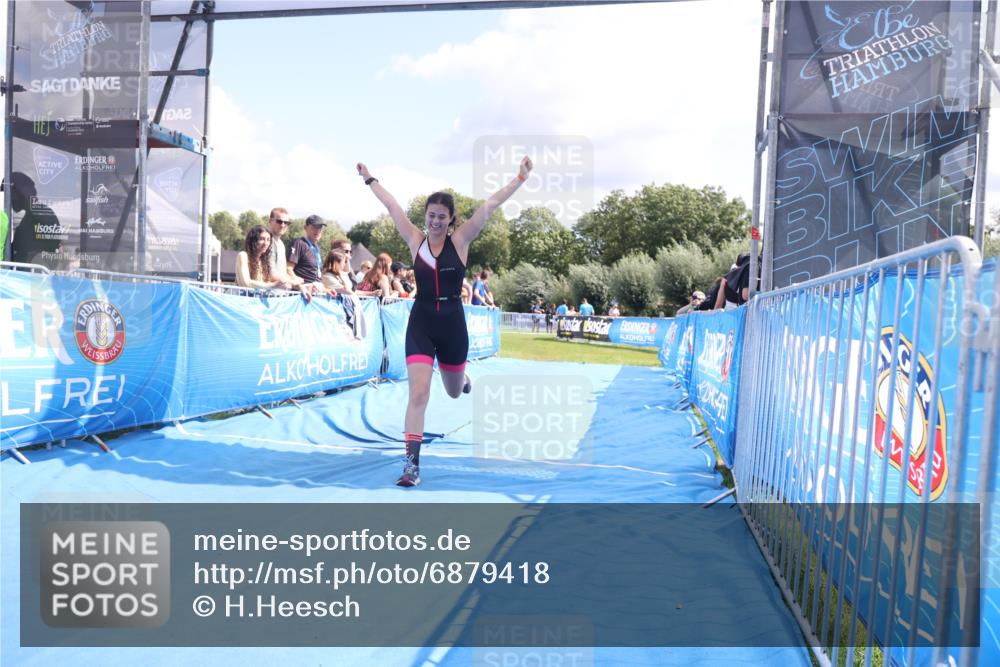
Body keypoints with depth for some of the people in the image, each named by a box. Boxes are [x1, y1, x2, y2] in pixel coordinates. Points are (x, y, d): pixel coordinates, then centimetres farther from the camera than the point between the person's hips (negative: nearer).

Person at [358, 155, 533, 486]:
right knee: (418, 393, -13)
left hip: (453, 322, 1)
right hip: (421, 322, 0)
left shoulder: (460, 240, -4)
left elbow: (490, 205, -10)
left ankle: (463, 376, 61)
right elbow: (392, 206, 8)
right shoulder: (415, 239, -1)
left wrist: (521, 176, -13)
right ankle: (412, 464, -7)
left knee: (454, 392, 21)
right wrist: (370, 179, 17)